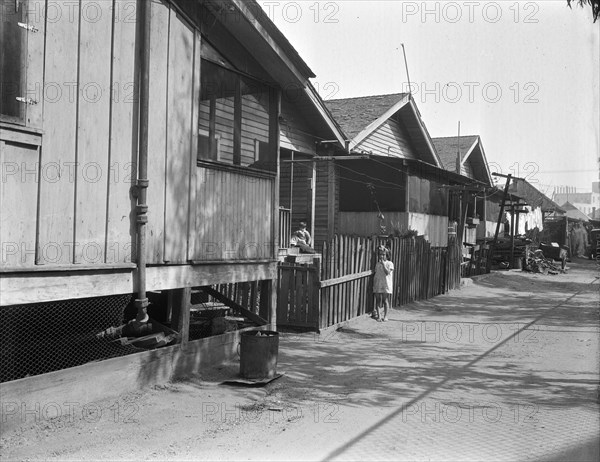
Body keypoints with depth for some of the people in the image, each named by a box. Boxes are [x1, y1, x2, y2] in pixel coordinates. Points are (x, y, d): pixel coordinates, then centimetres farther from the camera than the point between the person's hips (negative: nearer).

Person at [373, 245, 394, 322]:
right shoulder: (377, 264, 11)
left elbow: (387, 272, -16)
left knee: (385, 301, 0)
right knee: (378, 301, 4)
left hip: (386, 286, -4)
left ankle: (385, 316, 7)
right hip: (377, 286, 4)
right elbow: (375, 274, 14)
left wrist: (383, 264, -15)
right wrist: (374, 284, 11)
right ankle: (378, 315, 11)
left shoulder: (389, 263, -1)